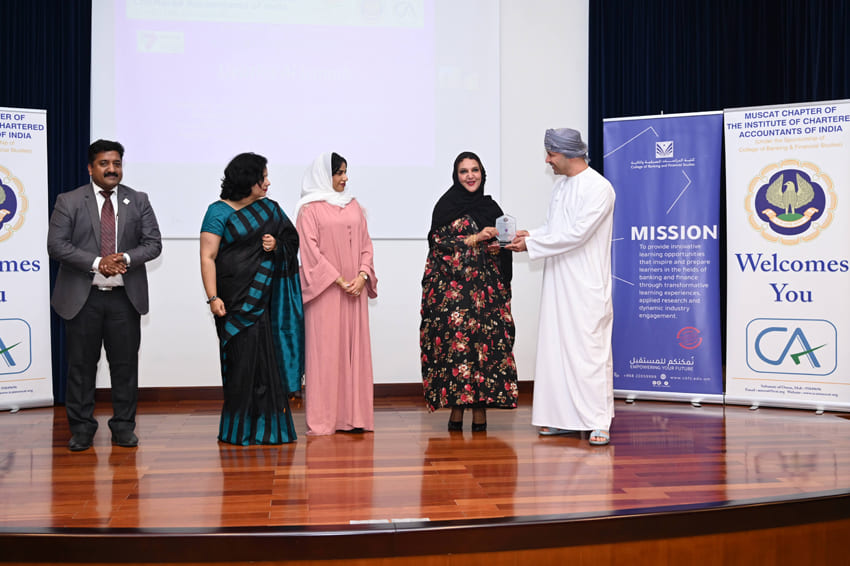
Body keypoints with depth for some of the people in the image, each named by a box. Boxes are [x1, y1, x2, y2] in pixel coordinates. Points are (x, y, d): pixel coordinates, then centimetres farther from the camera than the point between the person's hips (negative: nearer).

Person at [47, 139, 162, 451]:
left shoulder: (138, 201, 8)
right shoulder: (69, 202, 1)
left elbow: (153, 243, 4)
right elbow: (56, 245, -7)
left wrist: (126, 258, -15)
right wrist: (97, 263, -17)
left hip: (125, 296, 2)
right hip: (82, 297, -2)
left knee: (126, 364, 6)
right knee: (81, 365, 5)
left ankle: (124, 426, 17)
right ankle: (81, 428, 16)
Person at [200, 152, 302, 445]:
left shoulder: (269, 208, 11)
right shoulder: (219, 212, -5)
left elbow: (291, 239, 20)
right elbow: (207, 257, -10)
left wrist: (276, 244, -4)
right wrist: (212, 297, -19)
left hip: (263, 297, 5)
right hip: (235, 298, -5)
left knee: (266, 357, 3)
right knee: (242, 359, -3)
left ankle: (267, 426, 12)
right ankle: (238, 429, 9)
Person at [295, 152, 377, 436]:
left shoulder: (353, 205, 15)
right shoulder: (310, 209, 0)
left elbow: (365, 244, 12)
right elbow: (311, 249, -7)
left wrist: (362, 276, -4)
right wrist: (339, 280, -13)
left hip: (355, 289, 5)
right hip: (325, 290, -5)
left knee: (355, 347, 3)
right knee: (325, 349, -5)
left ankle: (353, 415, 7)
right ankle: (323, 419, -1)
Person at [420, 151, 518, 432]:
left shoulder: (491, 207, 14)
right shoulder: (446, 205, 4)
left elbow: (502, 246, 21)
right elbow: (439, 242, -6)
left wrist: (499, 248, -2)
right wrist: (475, 239, -12)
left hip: (486, 286, 3)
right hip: (452, 287, -3)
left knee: (486, 341, -4)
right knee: (455, 340, -8)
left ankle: (480, 407, 1)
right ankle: (456, 406, 0)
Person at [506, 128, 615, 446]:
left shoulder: (598, 187, -12)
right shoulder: (561, 185, 15)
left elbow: (577, 234, -18)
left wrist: (532, 244, -13)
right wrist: (531, 236, 1)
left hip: (586, 286, -8)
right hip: (558, 281, 8)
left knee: (590, 350, -6)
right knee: (556, 348, 9)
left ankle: (598, 422, -2)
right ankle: (564, 417, 17)